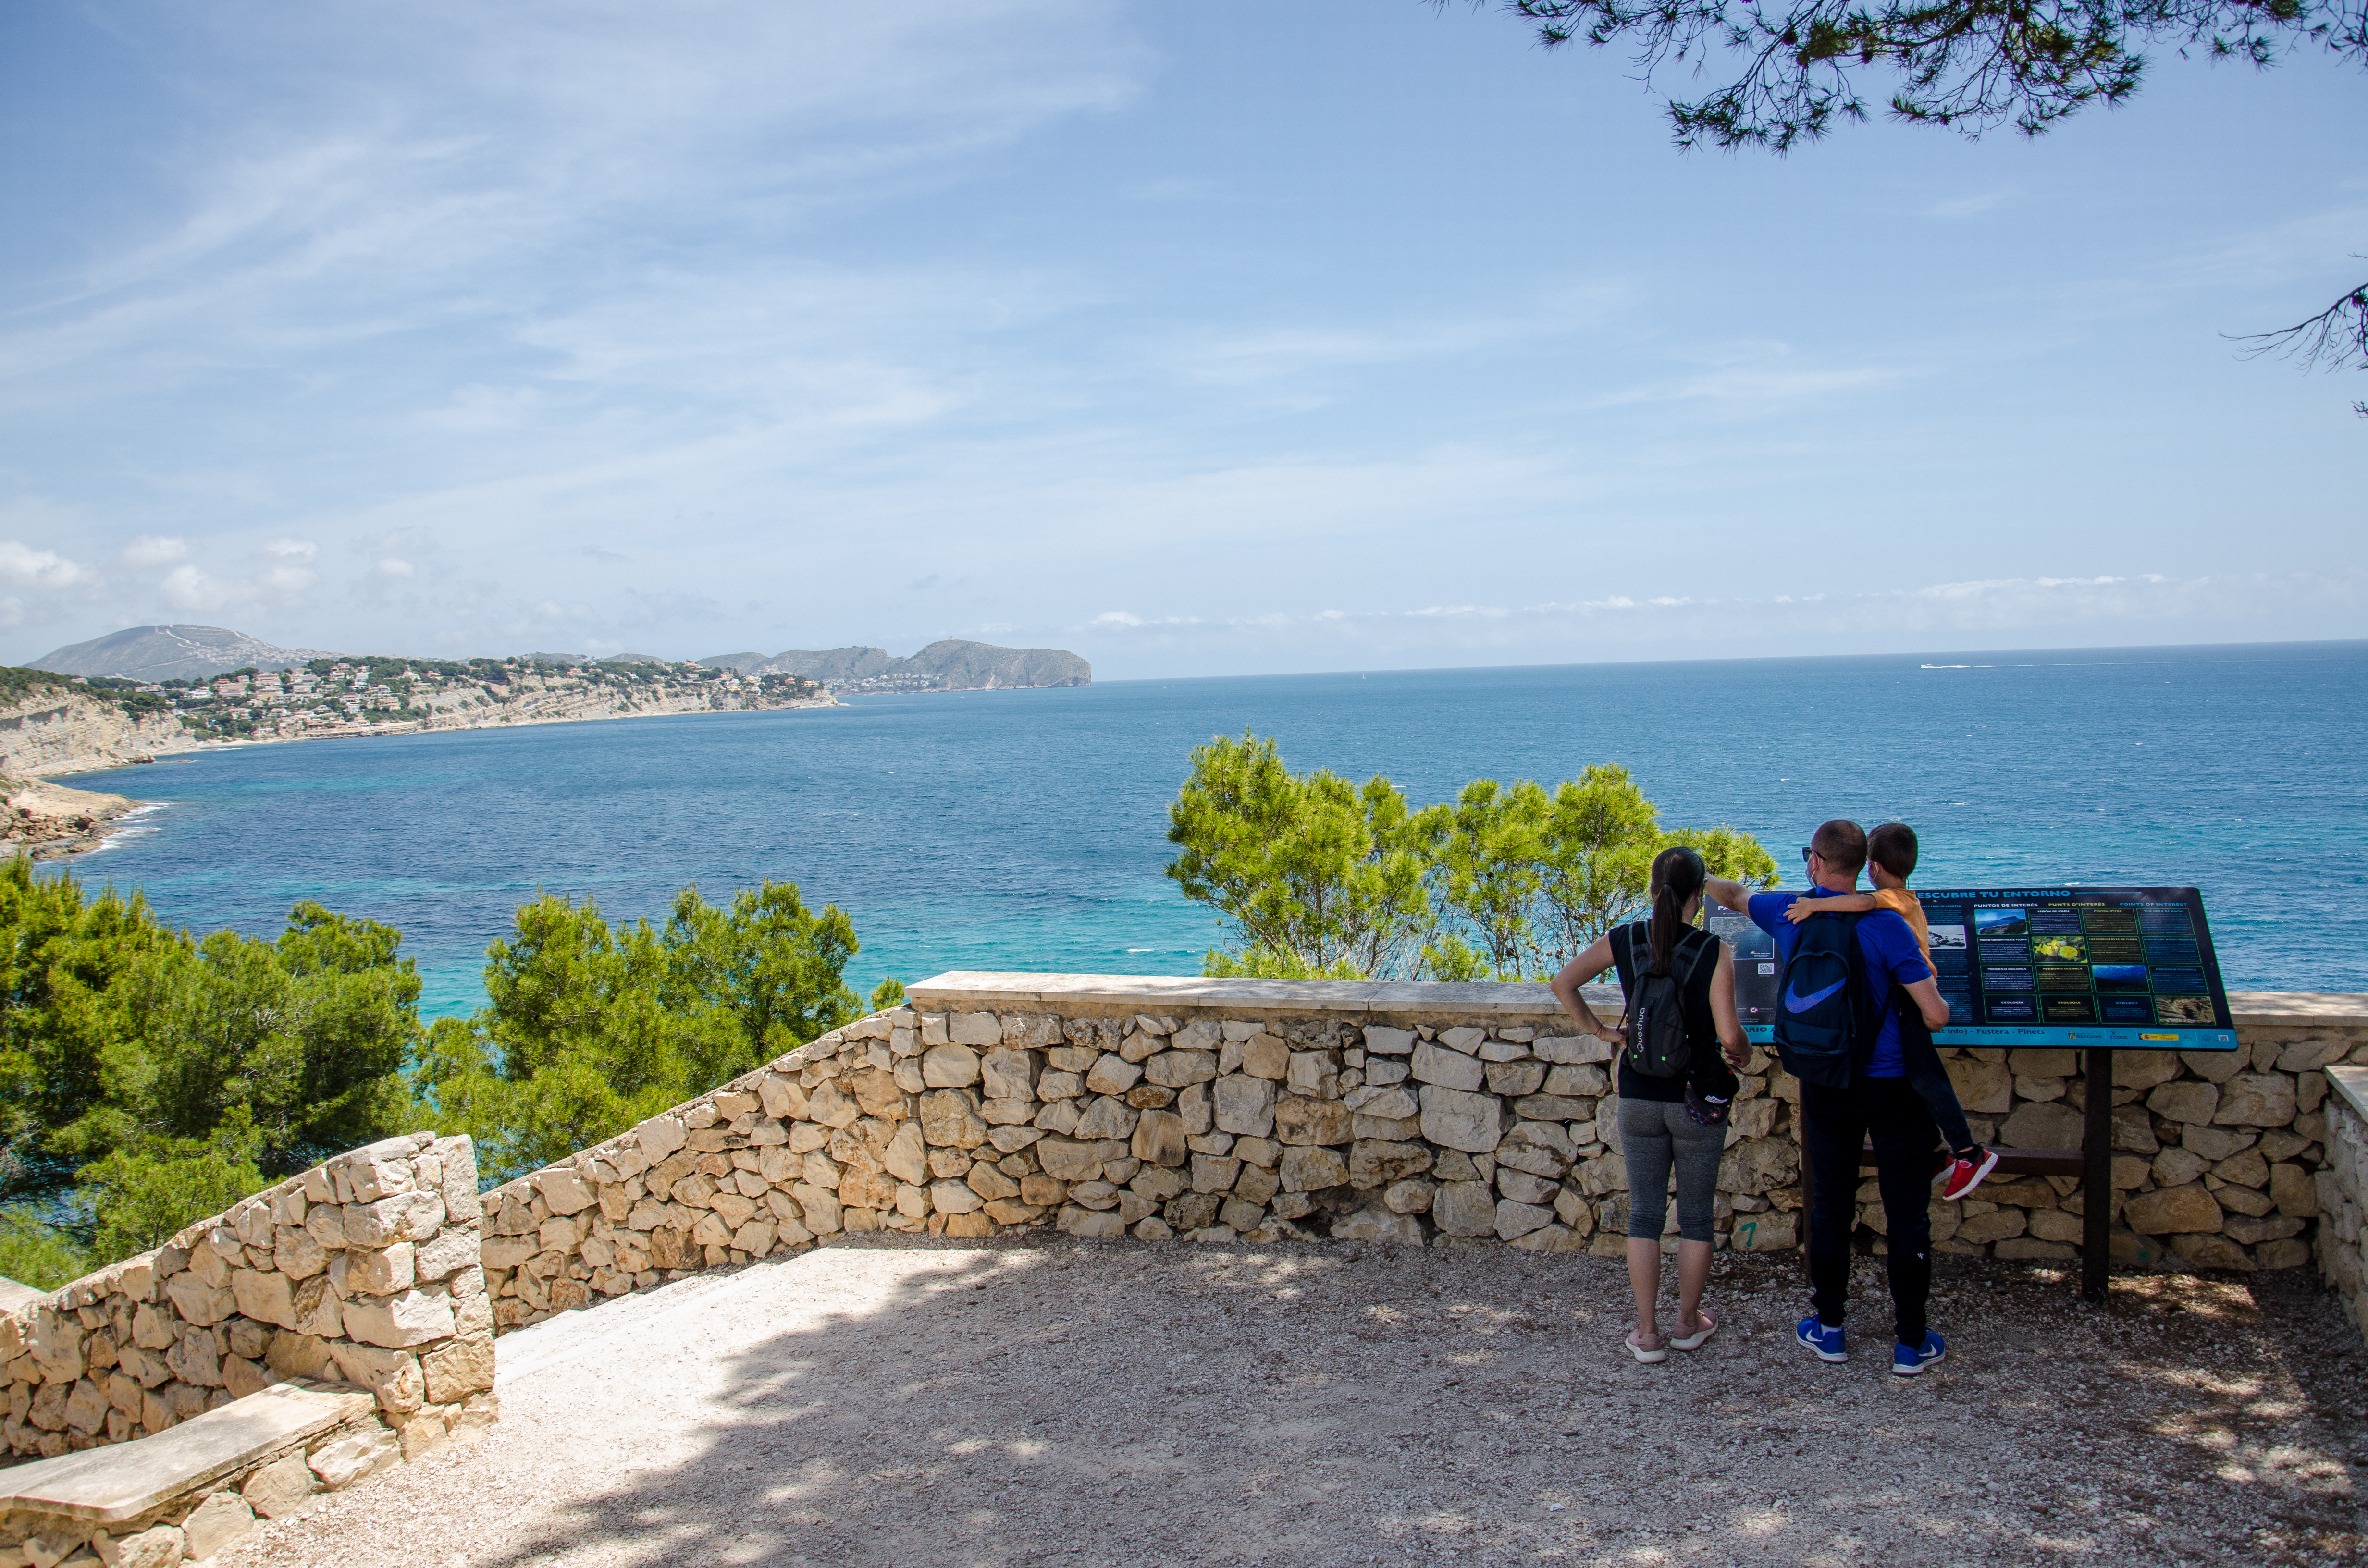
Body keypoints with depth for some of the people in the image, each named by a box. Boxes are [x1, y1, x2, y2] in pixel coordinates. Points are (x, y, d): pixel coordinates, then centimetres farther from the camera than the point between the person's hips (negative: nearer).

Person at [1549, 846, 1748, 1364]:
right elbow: (1729, 1034, -18)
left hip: (1640, 1097, 2)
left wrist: (1601, 1031, 7)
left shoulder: (1623, 941, -5)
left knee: (1644, 1213, 11)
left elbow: (1563, 983, 0)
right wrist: (1743, 1055, 3)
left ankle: (1647, 1332, 13)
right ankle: (1689, 1323, 26)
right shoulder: (1714, 952, -14)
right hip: (1699, 1101, -2)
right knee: (1695, 1215, 14)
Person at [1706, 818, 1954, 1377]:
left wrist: (1700, 879, 40)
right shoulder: (1885, 926, -17)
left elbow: (1735, 895, 18)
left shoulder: (1787, 913, -5)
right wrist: (1936, 994, 6)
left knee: (1831, 1205, 16)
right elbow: (1935, 1016, -19)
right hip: (1893, 1085, -3)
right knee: (1907, 1212, 7)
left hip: (1825, 1085, 3)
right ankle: (1911, 1344, 14)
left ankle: (1829, 1329, 26)